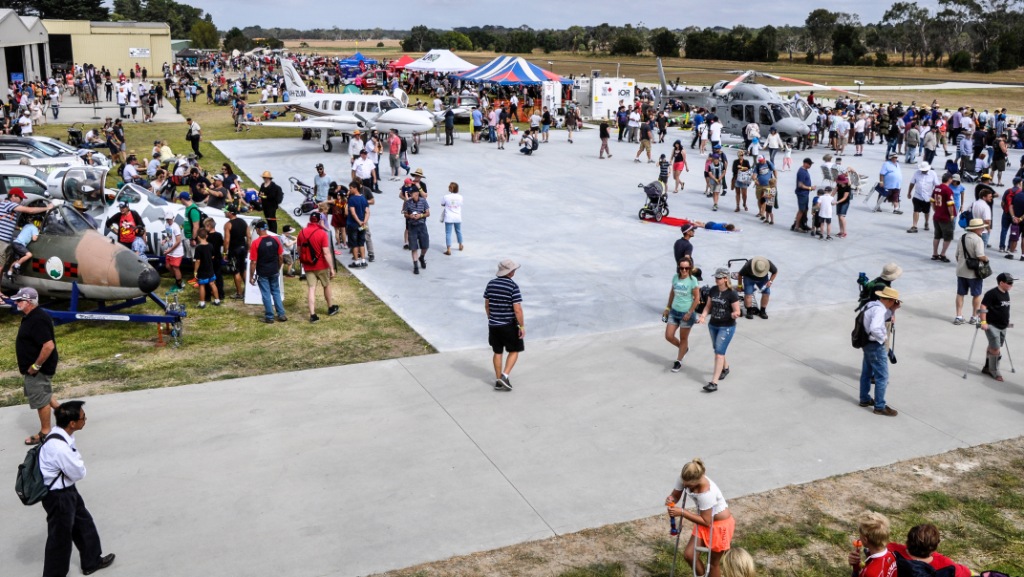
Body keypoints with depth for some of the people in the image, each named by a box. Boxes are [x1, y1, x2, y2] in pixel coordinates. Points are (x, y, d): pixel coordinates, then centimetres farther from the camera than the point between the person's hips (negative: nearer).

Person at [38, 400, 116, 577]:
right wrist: (79, 461, -3)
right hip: (58, 496, -10)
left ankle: (92, 561, 43)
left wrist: (76, 462, -11)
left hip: (67, 490, 10)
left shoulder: (62, 435, -4)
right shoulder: (59, 446, -35)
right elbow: (79, 473, -22)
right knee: (60, 538, 8)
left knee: (83, 524, 24)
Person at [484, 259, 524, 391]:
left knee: (498, 352, 14)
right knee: (514, 351, 11)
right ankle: (504, 376, -2)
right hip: (509, 325, -5)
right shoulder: (513, 286, -16)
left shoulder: (491, 283, 2)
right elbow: (517, 309, -18)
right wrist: (522, 326, -11)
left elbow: (486, 305, 10)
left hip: (493, 324, 5)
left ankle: (498, 381, 20)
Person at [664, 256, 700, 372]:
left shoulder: (692, 280, -15)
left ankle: (678, 361, 25)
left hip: (686, 313, -5)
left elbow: (697, 298, -12)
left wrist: (689, 313, -14)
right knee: (668, 336, 5)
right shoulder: (675, 277, -1)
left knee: (683, 338, 9)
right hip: (674, 311, 5)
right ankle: (683, 348, 35)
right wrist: (668, 308, 14)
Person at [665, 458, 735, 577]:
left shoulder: (706, 492, -39)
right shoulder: (684, 478, -20)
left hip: (721, 523, -7)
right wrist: (670, 500, -29)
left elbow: (706, 522, -28)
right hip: (706, 519, 7)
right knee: (688, 554, 2)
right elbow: (675, 496, -5)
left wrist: (682, 512, -31)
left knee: (714, 562, 10)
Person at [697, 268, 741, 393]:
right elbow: (708, 306, 6)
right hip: (713, 325, 6)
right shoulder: (713, 290, -1)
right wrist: (703, 316, -12)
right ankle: (725, 368, 49)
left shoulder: (732, 294, -17)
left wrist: (734, 315, -36)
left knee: (719, 353, -10)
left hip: (727, 327, -6)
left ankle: (714, 382, -11)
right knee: (717, 350, 21)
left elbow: (737, 312, -13)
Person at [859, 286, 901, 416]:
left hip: (868, 343, 10)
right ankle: (880, 407, 8)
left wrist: (893, 309, 2)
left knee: (867, 372, 21)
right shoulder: (879, 309, -25)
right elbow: (874, 328, -40)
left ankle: (865, 399, 36)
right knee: (882, 377, 0)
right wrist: (883, 338, -23)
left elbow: (885, 318, 18)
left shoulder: (872, 304, 4)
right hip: (876, 346, -10)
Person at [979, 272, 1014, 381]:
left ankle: (987, 367, 27)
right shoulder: (992, 293, -16)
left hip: (1002, 326, 8)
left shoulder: (1006, 294, 10)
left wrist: (1007, 322, 26)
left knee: (992, 347, 15)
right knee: (995, 348, -10)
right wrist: (983, 321, -20)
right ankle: (994, 372, 2)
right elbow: (983, 306, -17)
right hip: (992, 325, -8)